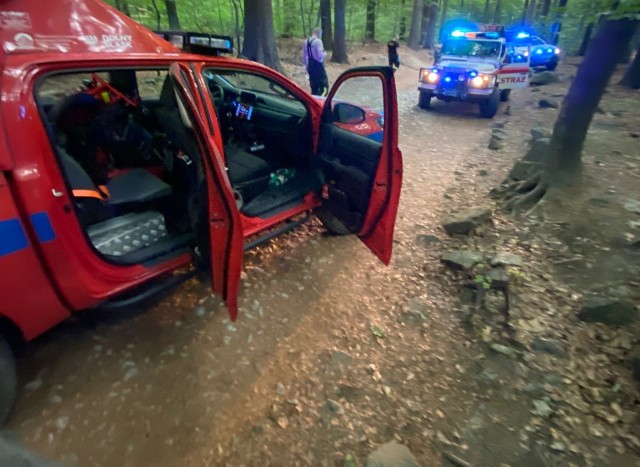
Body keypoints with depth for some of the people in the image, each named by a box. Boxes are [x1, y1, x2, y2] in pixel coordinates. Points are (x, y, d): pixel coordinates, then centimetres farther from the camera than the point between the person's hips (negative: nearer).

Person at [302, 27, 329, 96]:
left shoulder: (306, 42, 9)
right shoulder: (318, 41, -13)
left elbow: (304, 56, 14)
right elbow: (320, 55, -19)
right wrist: (325, 53, 2)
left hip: (310, 67, 8)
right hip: (318, 66, -8)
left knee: (314, 87, 15)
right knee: (324, 87, -3)